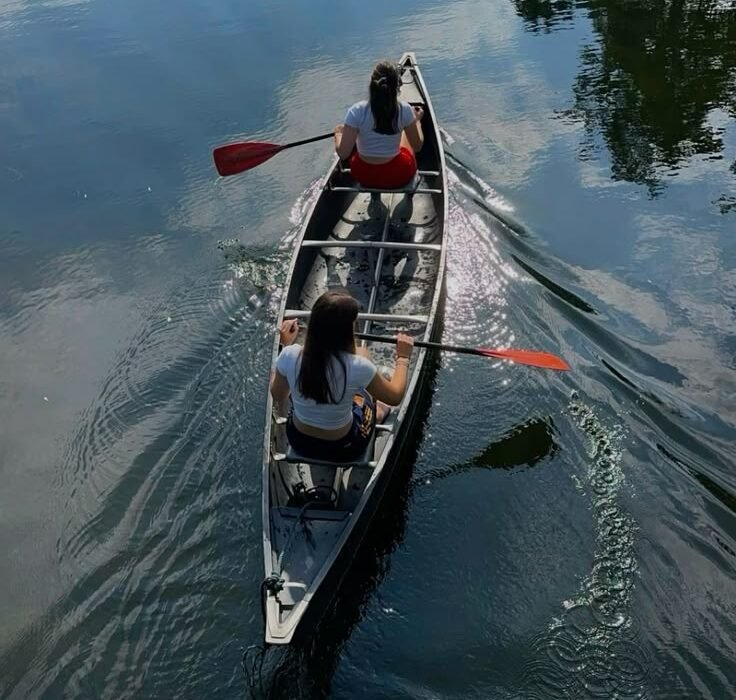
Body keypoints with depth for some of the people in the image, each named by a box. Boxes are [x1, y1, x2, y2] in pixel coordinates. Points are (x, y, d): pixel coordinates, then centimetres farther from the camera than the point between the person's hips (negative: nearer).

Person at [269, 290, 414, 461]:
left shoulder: (290, 356, -23)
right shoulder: (357, 367, -31)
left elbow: (278, 395, -1)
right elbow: (395, 396, -11)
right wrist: (403, 357, 4)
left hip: (299, 441, 3)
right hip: (341, 449, -3)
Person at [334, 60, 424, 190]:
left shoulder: (357, 111, -21)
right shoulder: (404, 110, -18)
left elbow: (343, 153, -19)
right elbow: (417, 146, -5)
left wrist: (338, 133, 2)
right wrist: (417, 120, 12)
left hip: (363, 176, 0)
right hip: (398, 178, 0)